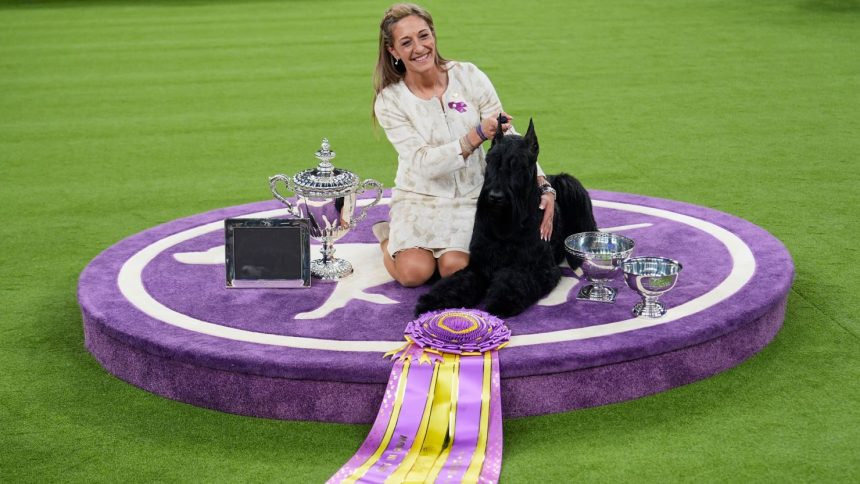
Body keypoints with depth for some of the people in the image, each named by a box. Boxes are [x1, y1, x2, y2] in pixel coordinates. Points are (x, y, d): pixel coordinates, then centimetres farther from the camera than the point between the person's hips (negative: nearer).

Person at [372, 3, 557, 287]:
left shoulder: (468, 76, -7)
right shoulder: (390, 101, -10)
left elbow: (509, 137, -8)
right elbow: (424, 164, -18)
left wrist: (543, 186, -22)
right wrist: (477, 136, -31)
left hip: (470, 197, 1)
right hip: (418, 199, -1)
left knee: (455, 269, -23)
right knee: (413, 272, -23)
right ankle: (389, 238, 11)